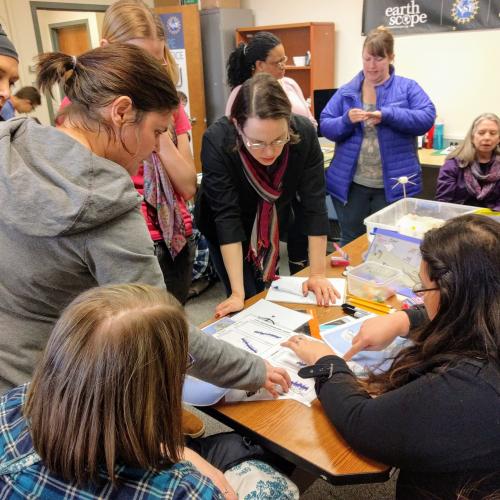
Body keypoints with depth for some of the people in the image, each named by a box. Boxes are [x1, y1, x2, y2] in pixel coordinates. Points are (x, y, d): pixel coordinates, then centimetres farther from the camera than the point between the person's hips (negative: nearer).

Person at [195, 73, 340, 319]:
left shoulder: (304, 133, -28)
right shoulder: (217, 141, -34)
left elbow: (314, 203, -23)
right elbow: (226, 215, -33)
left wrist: (317, 274, -22)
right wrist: (238, 293, -34)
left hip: (273, 224, 3)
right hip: (223, 231, -2)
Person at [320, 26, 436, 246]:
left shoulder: (408, 88, 2)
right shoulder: (346, 91, 7)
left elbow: (427, 118, -11)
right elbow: (325, 126, 2)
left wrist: (387, 115, -23)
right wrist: (347, 120, -19)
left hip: (393, 185, -1)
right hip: (351, 184, 2)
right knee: (350, 243, 13)